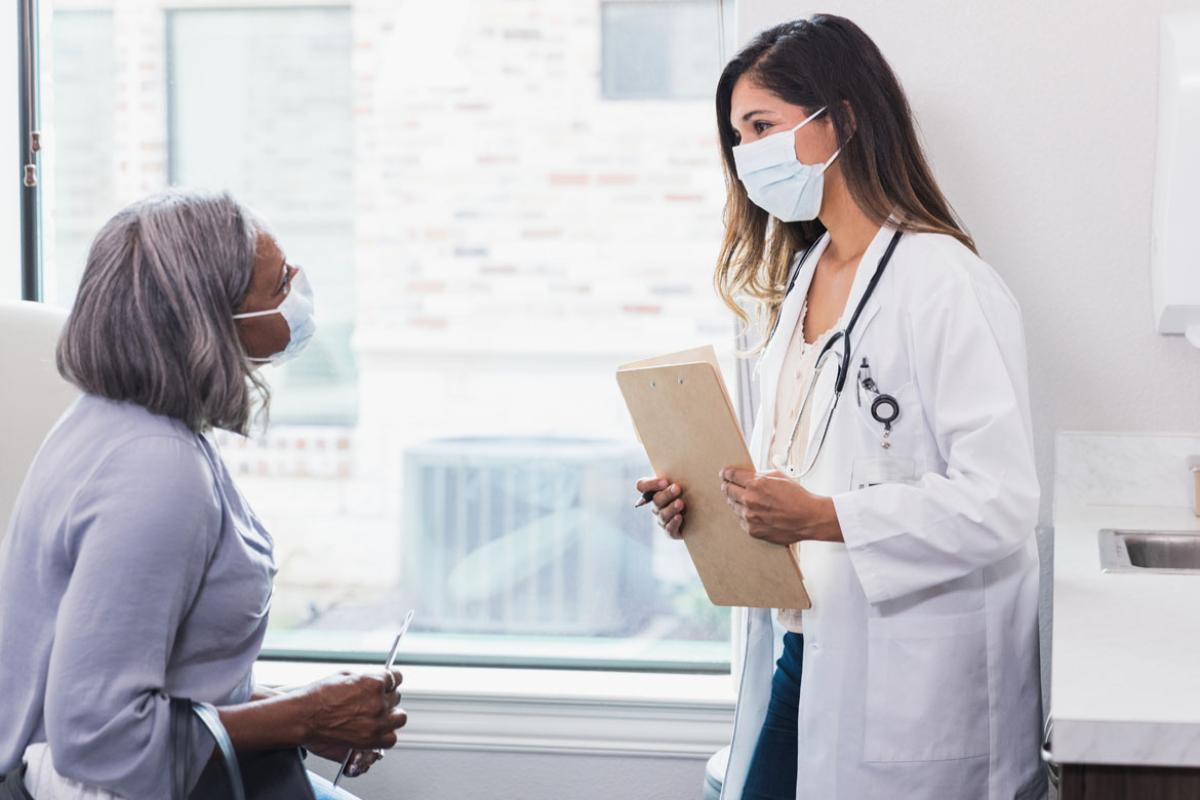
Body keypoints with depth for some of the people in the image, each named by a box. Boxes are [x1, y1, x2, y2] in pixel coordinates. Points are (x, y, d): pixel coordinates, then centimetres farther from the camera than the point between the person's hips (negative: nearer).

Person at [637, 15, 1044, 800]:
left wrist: (824, 519, -27)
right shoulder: (802, 278, 14)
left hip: (900, 677, -8)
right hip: (799, 651, 8)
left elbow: (999, 503, -22)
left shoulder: (947, 285, -15)